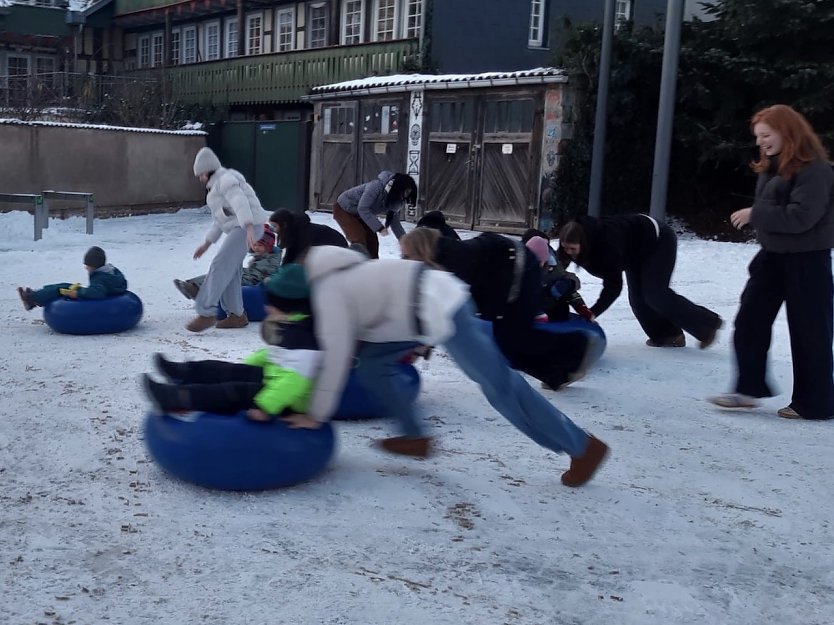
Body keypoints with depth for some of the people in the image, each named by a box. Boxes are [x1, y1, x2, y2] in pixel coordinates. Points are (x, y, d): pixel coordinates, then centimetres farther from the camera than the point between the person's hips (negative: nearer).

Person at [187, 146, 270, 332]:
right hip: (238, 227, 11)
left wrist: (248, 227, -38)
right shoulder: (217, 185, 27)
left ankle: (206, 313, -19)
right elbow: (219, 220, 31)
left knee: (220, 265, -16)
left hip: (247, 226, -11)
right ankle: (237, 315, 16)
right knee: (230, 270, 10)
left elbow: (240, 202, -24)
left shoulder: (225, 179, -6)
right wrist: (206, 244, 31)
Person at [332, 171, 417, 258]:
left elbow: (394, 222, -1)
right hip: (343, 209, -8)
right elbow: (362, 209, -35)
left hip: (358, 215, 8)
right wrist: (379, 227, -37)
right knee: (359, 240, -18)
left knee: (372, 241, 3)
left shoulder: (395, 199, -10)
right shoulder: (377, 186, -34)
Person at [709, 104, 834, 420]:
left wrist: (754, 214, -22)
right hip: (772, 255, 9)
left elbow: (800, 217, -26)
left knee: (809, 331, 0)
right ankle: (749, 388, 15)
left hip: (806, 261, -9)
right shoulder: (771, 166, 11)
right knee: (748, 322, 6)